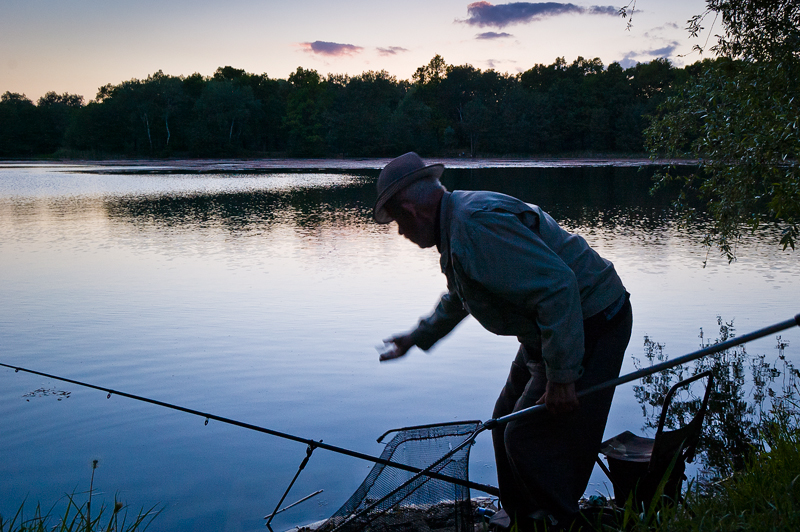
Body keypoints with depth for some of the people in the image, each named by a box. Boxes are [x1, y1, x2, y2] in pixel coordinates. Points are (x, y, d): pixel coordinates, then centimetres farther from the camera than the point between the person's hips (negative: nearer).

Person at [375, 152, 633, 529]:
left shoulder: (475, 225, -26)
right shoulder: (458, 219, 10)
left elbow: (557, 287, -32)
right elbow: (459, 299, 29)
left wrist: (561, 377, -27)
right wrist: (417, 338, 41)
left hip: (589, 326, -11)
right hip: (553, 330, 11)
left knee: (529, 439, -8)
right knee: (507, 423, 18)